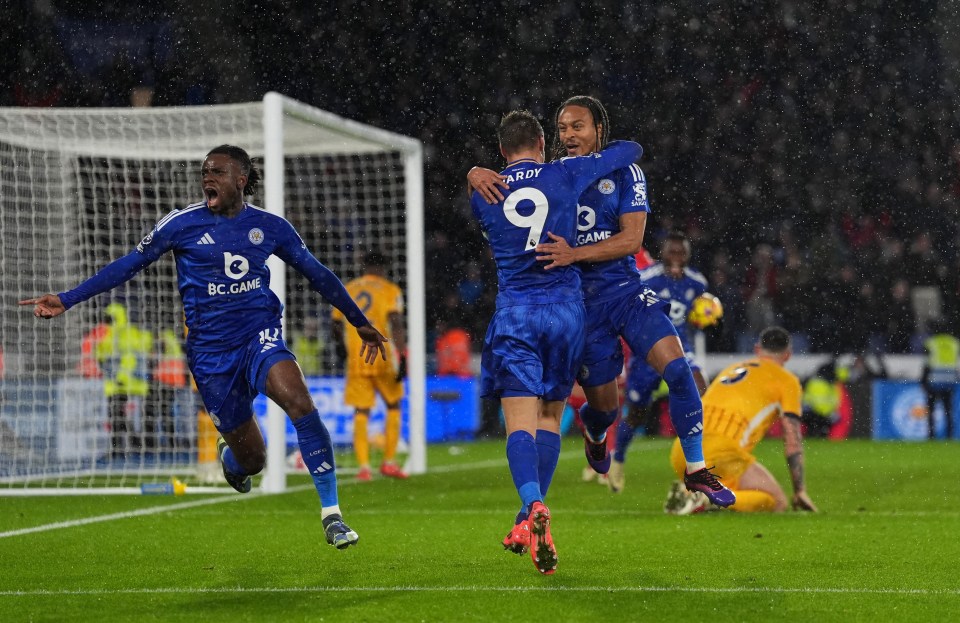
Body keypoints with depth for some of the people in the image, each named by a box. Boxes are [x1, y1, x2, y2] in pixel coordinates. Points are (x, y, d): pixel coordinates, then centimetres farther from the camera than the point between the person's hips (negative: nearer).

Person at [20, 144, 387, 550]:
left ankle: (331, 513, -25)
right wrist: (66, 300, 1)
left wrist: (360, 322, 21)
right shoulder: (183, 223, -1)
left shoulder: (270, 227, 3)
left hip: (260, 336, 0)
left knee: (298, 400, -32)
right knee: (251, 461, 0)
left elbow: (316, 273, 15)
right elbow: (129, 265, 4)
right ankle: (228, 456, 42)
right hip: (210, 349, 0)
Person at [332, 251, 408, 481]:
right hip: (383, 359, -2)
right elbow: (397, 324, -12)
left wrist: (343, 347, 34)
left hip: (356, 359, 2)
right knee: (393, 406, 14)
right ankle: (389, 461, 10)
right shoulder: (390, 290, 0)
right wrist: (402, 357, -15)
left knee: (361, 412, 3)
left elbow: (336, 325, 16)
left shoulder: (346, 290, 11)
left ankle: (363, 466, -7)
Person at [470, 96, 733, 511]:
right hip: (580, 303, 1)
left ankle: (696, 470, -5)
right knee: (605, 405, 7)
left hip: (627, 291, -1)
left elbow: (632, 239, -12)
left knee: (678, 370, -18)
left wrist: (574, 254, -26)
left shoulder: (624, 174, -1)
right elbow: (487, 181, 7)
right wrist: (477, 174, -19)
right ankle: (594, 431, 47)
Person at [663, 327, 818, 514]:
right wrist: (800, 491, 13)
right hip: (722, 451, -7)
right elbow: (793, 440, 6)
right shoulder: (786, 380, 13)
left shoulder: (730, 369, 33)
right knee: (777, 502, 2)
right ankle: (708, 499, -21)